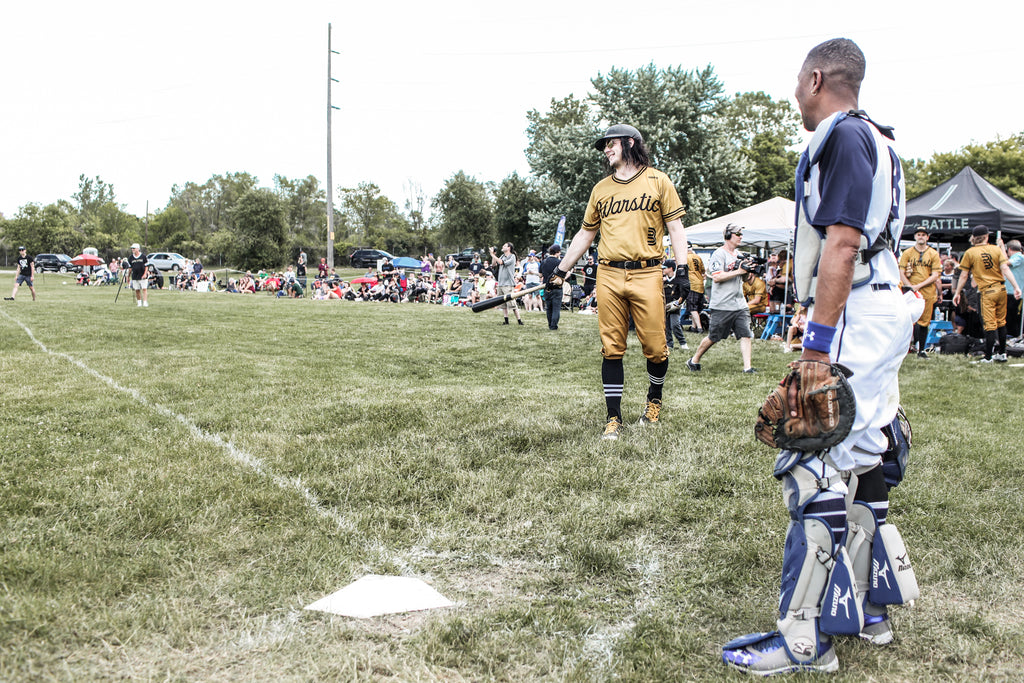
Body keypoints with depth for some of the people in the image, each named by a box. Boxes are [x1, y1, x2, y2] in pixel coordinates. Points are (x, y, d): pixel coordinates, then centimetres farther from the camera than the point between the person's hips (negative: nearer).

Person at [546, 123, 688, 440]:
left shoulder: (657, 181, 7)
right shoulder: (601, 188, 17)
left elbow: (675, 227, 4)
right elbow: (585, 234, 22)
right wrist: (560, 271, 19)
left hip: (646, 274, -3)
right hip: (608, 276, 3)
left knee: (655, 347, -3)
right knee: (612, 349, 0)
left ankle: (654, 400, 25)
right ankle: (614, 418, 6)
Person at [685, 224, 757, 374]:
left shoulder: (738, 255, 17)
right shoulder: (719, 254, -9)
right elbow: (717, 277, -19)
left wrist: (747, 270, 0)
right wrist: (738, 271, -18)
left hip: (740, 304, 7)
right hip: (722, 305, -7)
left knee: (746, 335, -5)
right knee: (713, 337, 2)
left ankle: (747, 367, -6)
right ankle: (694, 361, 19)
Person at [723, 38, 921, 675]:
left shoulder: (843, 136, -12)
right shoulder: (875, 140, 20)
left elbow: (841, 246, -21)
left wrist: (819, 344, -23)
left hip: (854, 316, -11)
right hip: (882, 314, 11)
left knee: (818, 468, -9)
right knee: (859, 460, 15)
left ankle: (808, 639, -4)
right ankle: (869, 606, 26)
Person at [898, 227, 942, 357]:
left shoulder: (934, 254, 8)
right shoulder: (907, 253, 8)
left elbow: (935, 275, 0)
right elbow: (901, 273, 2)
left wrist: (919, 285, -10)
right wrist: (911, 286, -12)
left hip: (927, 293, 1)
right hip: (911, 292, -1)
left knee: (924, 322, 3)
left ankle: (921, 350, 9)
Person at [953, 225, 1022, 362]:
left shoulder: (970, 253, -3)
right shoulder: (996, 249, 3)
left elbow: (963, 275, -1)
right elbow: (1005, 269, -6)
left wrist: (957, 293, 7)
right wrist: (1016, 287, -9)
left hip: (987, 291, -3)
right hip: (1001, 289, 3)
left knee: (990, 325, -3)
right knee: (1001, 322, 14)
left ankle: (988, 357, -2)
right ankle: (1002, 354, 21)